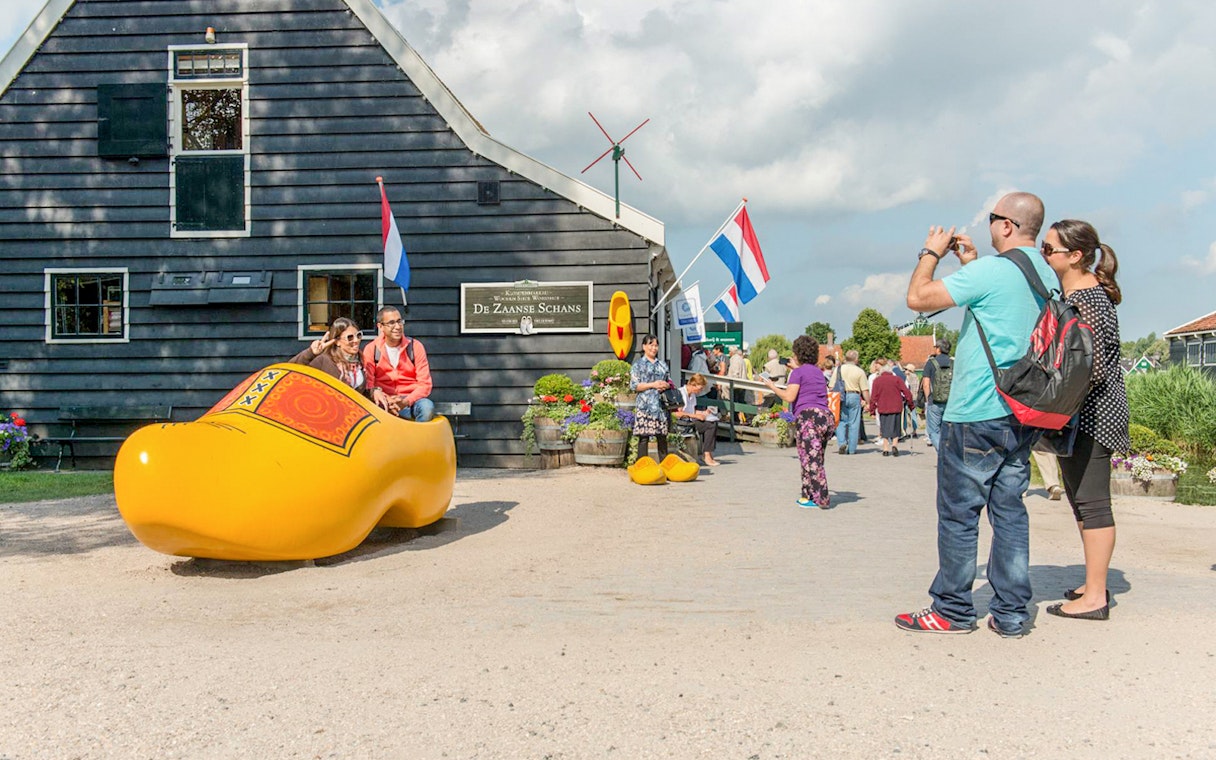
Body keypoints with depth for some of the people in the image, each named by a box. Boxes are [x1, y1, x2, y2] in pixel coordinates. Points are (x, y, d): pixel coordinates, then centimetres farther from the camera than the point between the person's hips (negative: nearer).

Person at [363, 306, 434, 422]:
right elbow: (367, 383, -4)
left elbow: (425, 384, -3)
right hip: (385, 400, -1)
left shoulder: (415, 346, 2)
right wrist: (375, 392, -28)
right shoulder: (371, 349, 4)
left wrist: (406, 402, -20)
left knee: (427, 407, -33)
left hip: (410, 400, 1)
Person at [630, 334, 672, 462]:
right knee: (644, 437, -6)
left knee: (662, 436, 6)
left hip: (661, 405, 4)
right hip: (645, 406, -4)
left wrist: (666, 385, -1)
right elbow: (634, 386, -4)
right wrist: (653, 385, -11)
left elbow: (669, 381, 23)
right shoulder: (638, 364, 3)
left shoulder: (662, 364, 18)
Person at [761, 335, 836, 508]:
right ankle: (807, 496, 17)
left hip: (807, 416, -7)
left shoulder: (798, 372, 0)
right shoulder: (818, 372, 21)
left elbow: (789, 397, -9)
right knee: (814, 460, 13)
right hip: (826, 416, 7)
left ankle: (823, 499, -11)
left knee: (811, 460, -7)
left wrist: (772, 386, 4)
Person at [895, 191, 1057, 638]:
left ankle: (952, 610, 11)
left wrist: (931, 254, 2)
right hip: (1022, 416, 8)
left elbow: (918, 298, -14)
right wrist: (971, 264, 23)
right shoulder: (1047, 276, 12)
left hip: (977, 416, -8)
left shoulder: (990, 272, -16)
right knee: (1010, 510, 11)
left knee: (958, 514, 2)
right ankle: (1011, 614, 16)